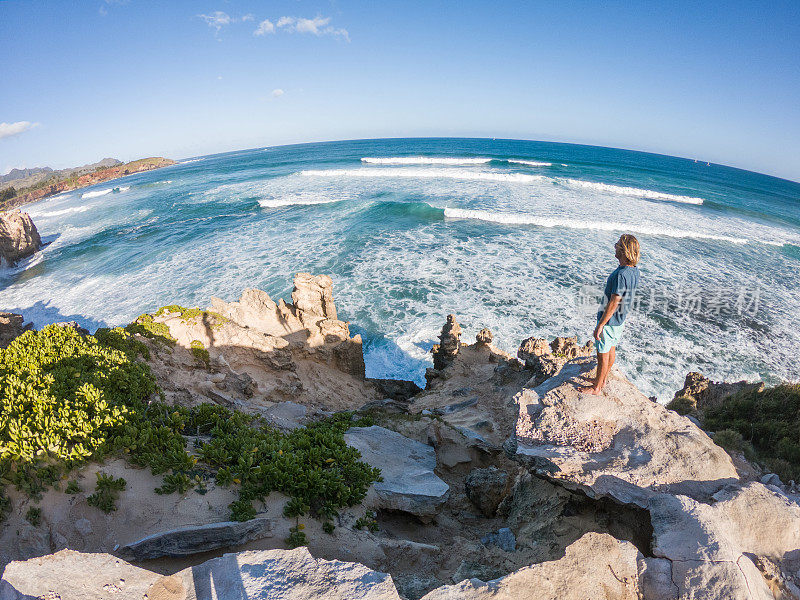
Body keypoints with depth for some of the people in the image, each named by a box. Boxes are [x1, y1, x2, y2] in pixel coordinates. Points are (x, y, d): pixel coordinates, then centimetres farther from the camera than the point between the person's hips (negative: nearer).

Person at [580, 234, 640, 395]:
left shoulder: (621, 275, -30)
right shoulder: (634, 270, 0)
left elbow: (613, 304, -27)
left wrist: (600, 325, -21)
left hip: (609, 321, -9)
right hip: (620, 319, 9)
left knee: (603, 354, 5)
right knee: (611, 350, 22)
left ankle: (596, 387, 20)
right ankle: (602, 379, 40)